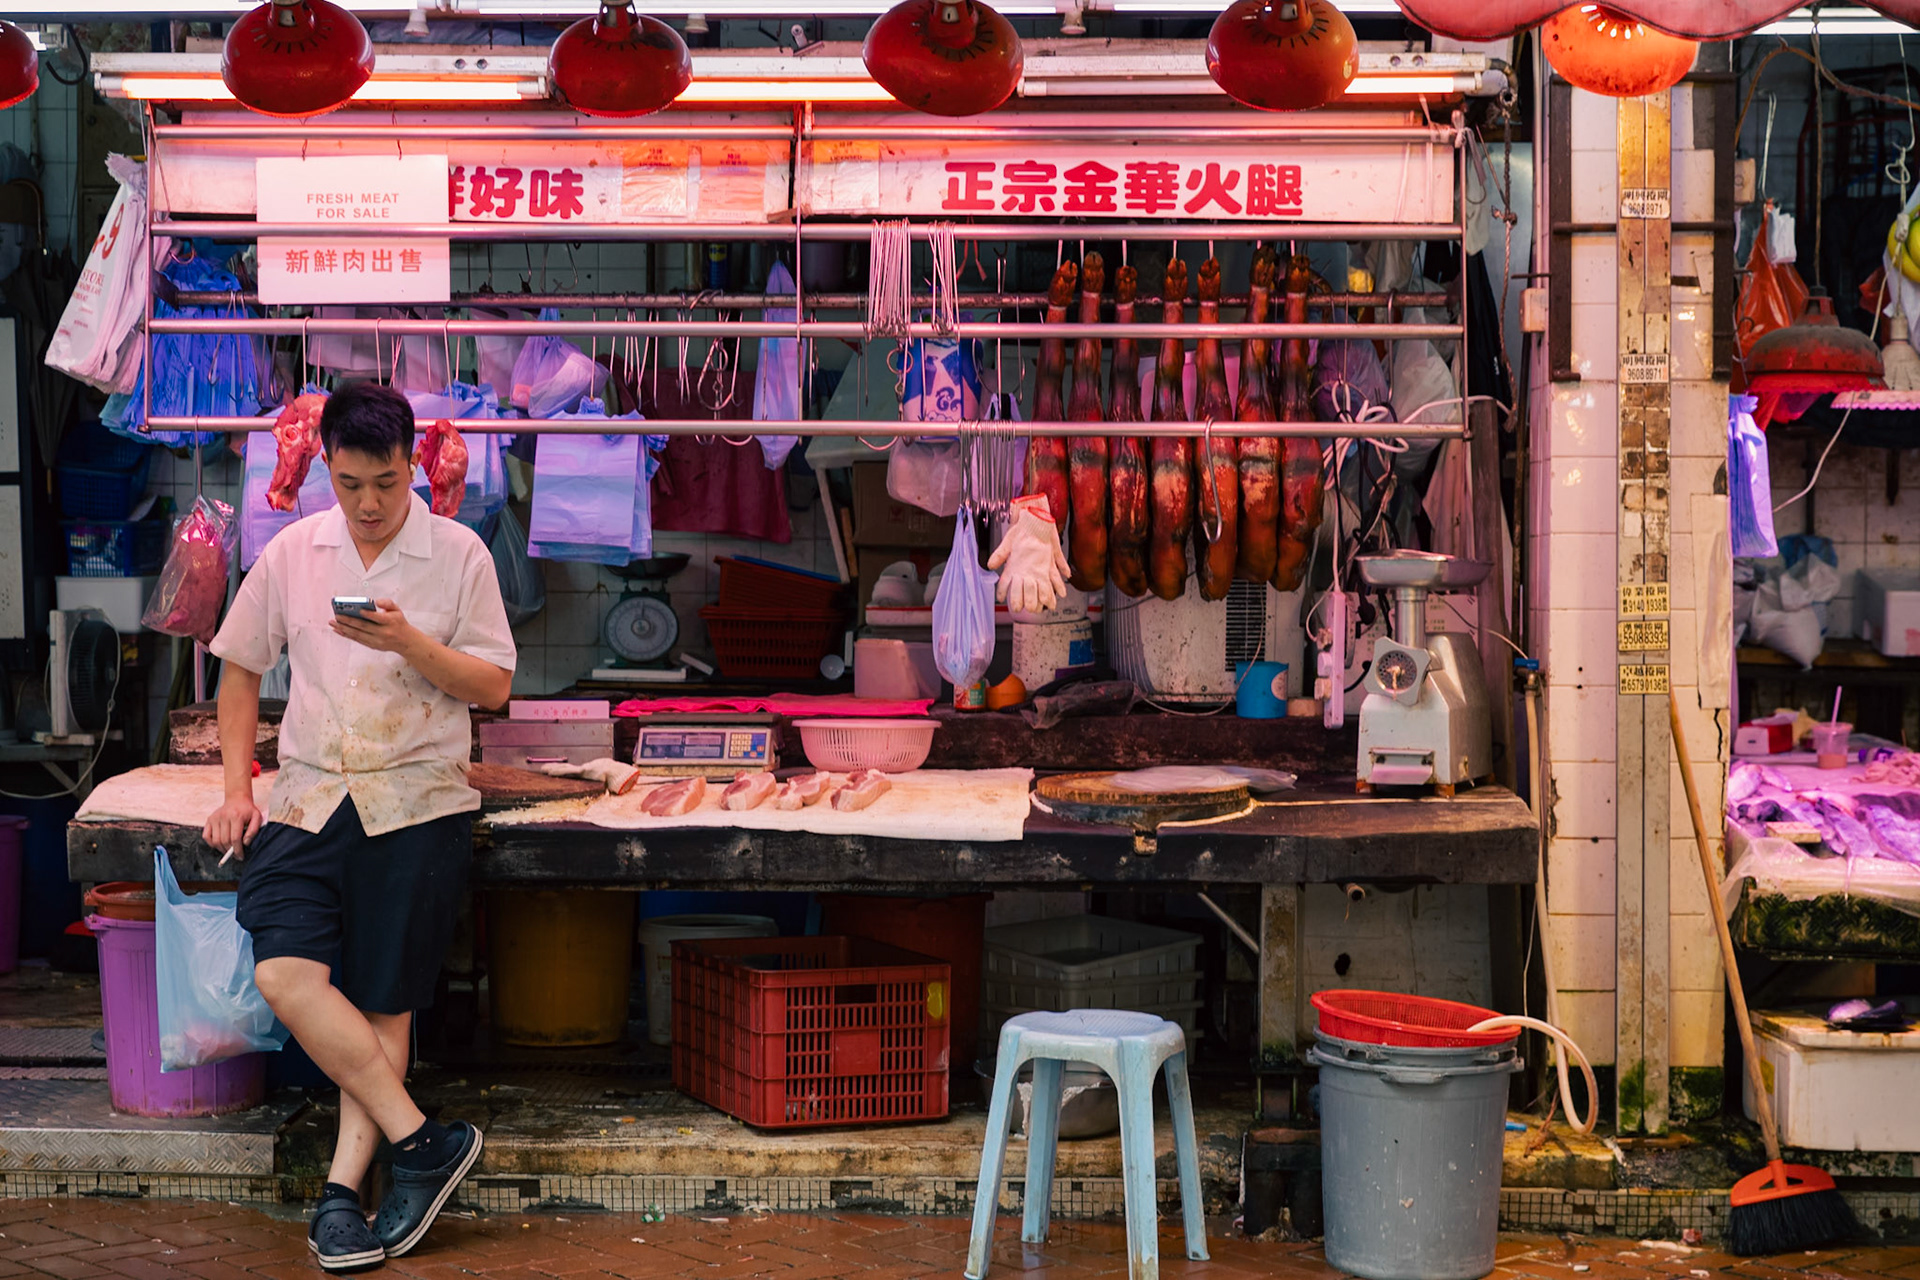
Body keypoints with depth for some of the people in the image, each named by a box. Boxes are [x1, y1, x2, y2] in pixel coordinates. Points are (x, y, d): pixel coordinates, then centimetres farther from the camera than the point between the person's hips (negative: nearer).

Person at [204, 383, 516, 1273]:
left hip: (416, 800, -2)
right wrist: (236, 787, 9)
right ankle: (422, 1143, -11)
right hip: (307, 795, 2)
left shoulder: (458, 555, 2)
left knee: (383, 1001, -5)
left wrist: (410, 643, -16)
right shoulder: (292, 551, 10)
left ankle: (343, 1187, 3)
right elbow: (240, 667, 18)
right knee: (285, 973, -18)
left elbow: (495, 685, 1)